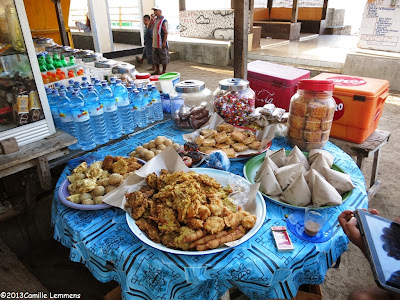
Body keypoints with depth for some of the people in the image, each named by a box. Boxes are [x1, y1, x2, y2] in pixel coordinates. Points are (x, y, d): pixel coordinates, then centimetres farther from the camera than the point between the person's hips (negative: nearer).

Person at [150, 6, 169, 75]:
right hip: (155, 43, 9)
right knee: (155, 57, 15)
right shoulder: (155, 19, 12)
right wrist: (152, 19, 3)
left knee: (163, 58, 2)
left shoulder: (163, 20, -12)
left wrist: (164, 42, -21)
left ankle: (164, 71, 11)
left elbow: (166, 32, -16)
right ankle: (157, 70, 26)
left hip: (161, 43, -9)